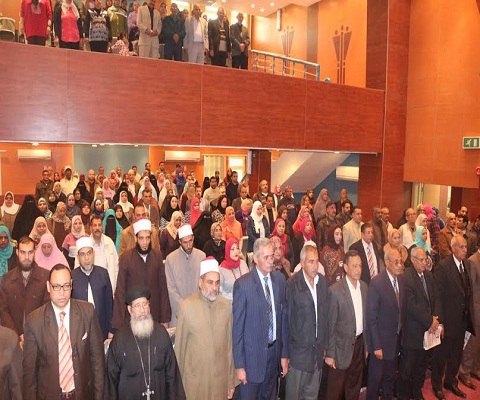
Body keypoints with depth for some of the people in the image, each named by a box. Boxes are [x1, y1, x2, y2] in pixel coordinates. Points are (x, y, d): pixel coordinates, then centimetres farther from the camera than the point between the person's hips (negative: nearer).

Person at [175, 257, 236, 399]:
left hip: (221, 378, 2)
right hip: (195, 378, -2)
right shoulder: (186, 307, -13)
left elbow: (230, 344, 2)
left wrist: (231, 380, 6)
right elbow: (179, 346, -4)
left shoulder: (226, 306, -5)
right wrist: (178, 378, 2)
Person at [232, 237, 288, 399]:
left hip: (275, 351, 4)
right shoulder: (243, 284, -17)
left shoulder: (279, 279, -2)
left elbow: (284, 317, 4)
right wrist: (239, 365, -10)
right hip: (252, 355, -4)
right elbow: (237, 326, -12)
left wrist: (284, 354, 6)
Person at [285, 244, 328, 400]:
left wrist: (324, 344, 11)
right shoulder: (292, 284, -15)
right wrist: (285, 351, -7)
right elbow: (287, 318, -11)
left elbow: (324, 314, 8)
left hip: (318, 350, 5)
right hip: (299, 350, -5)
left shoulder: (322, 281, 2)